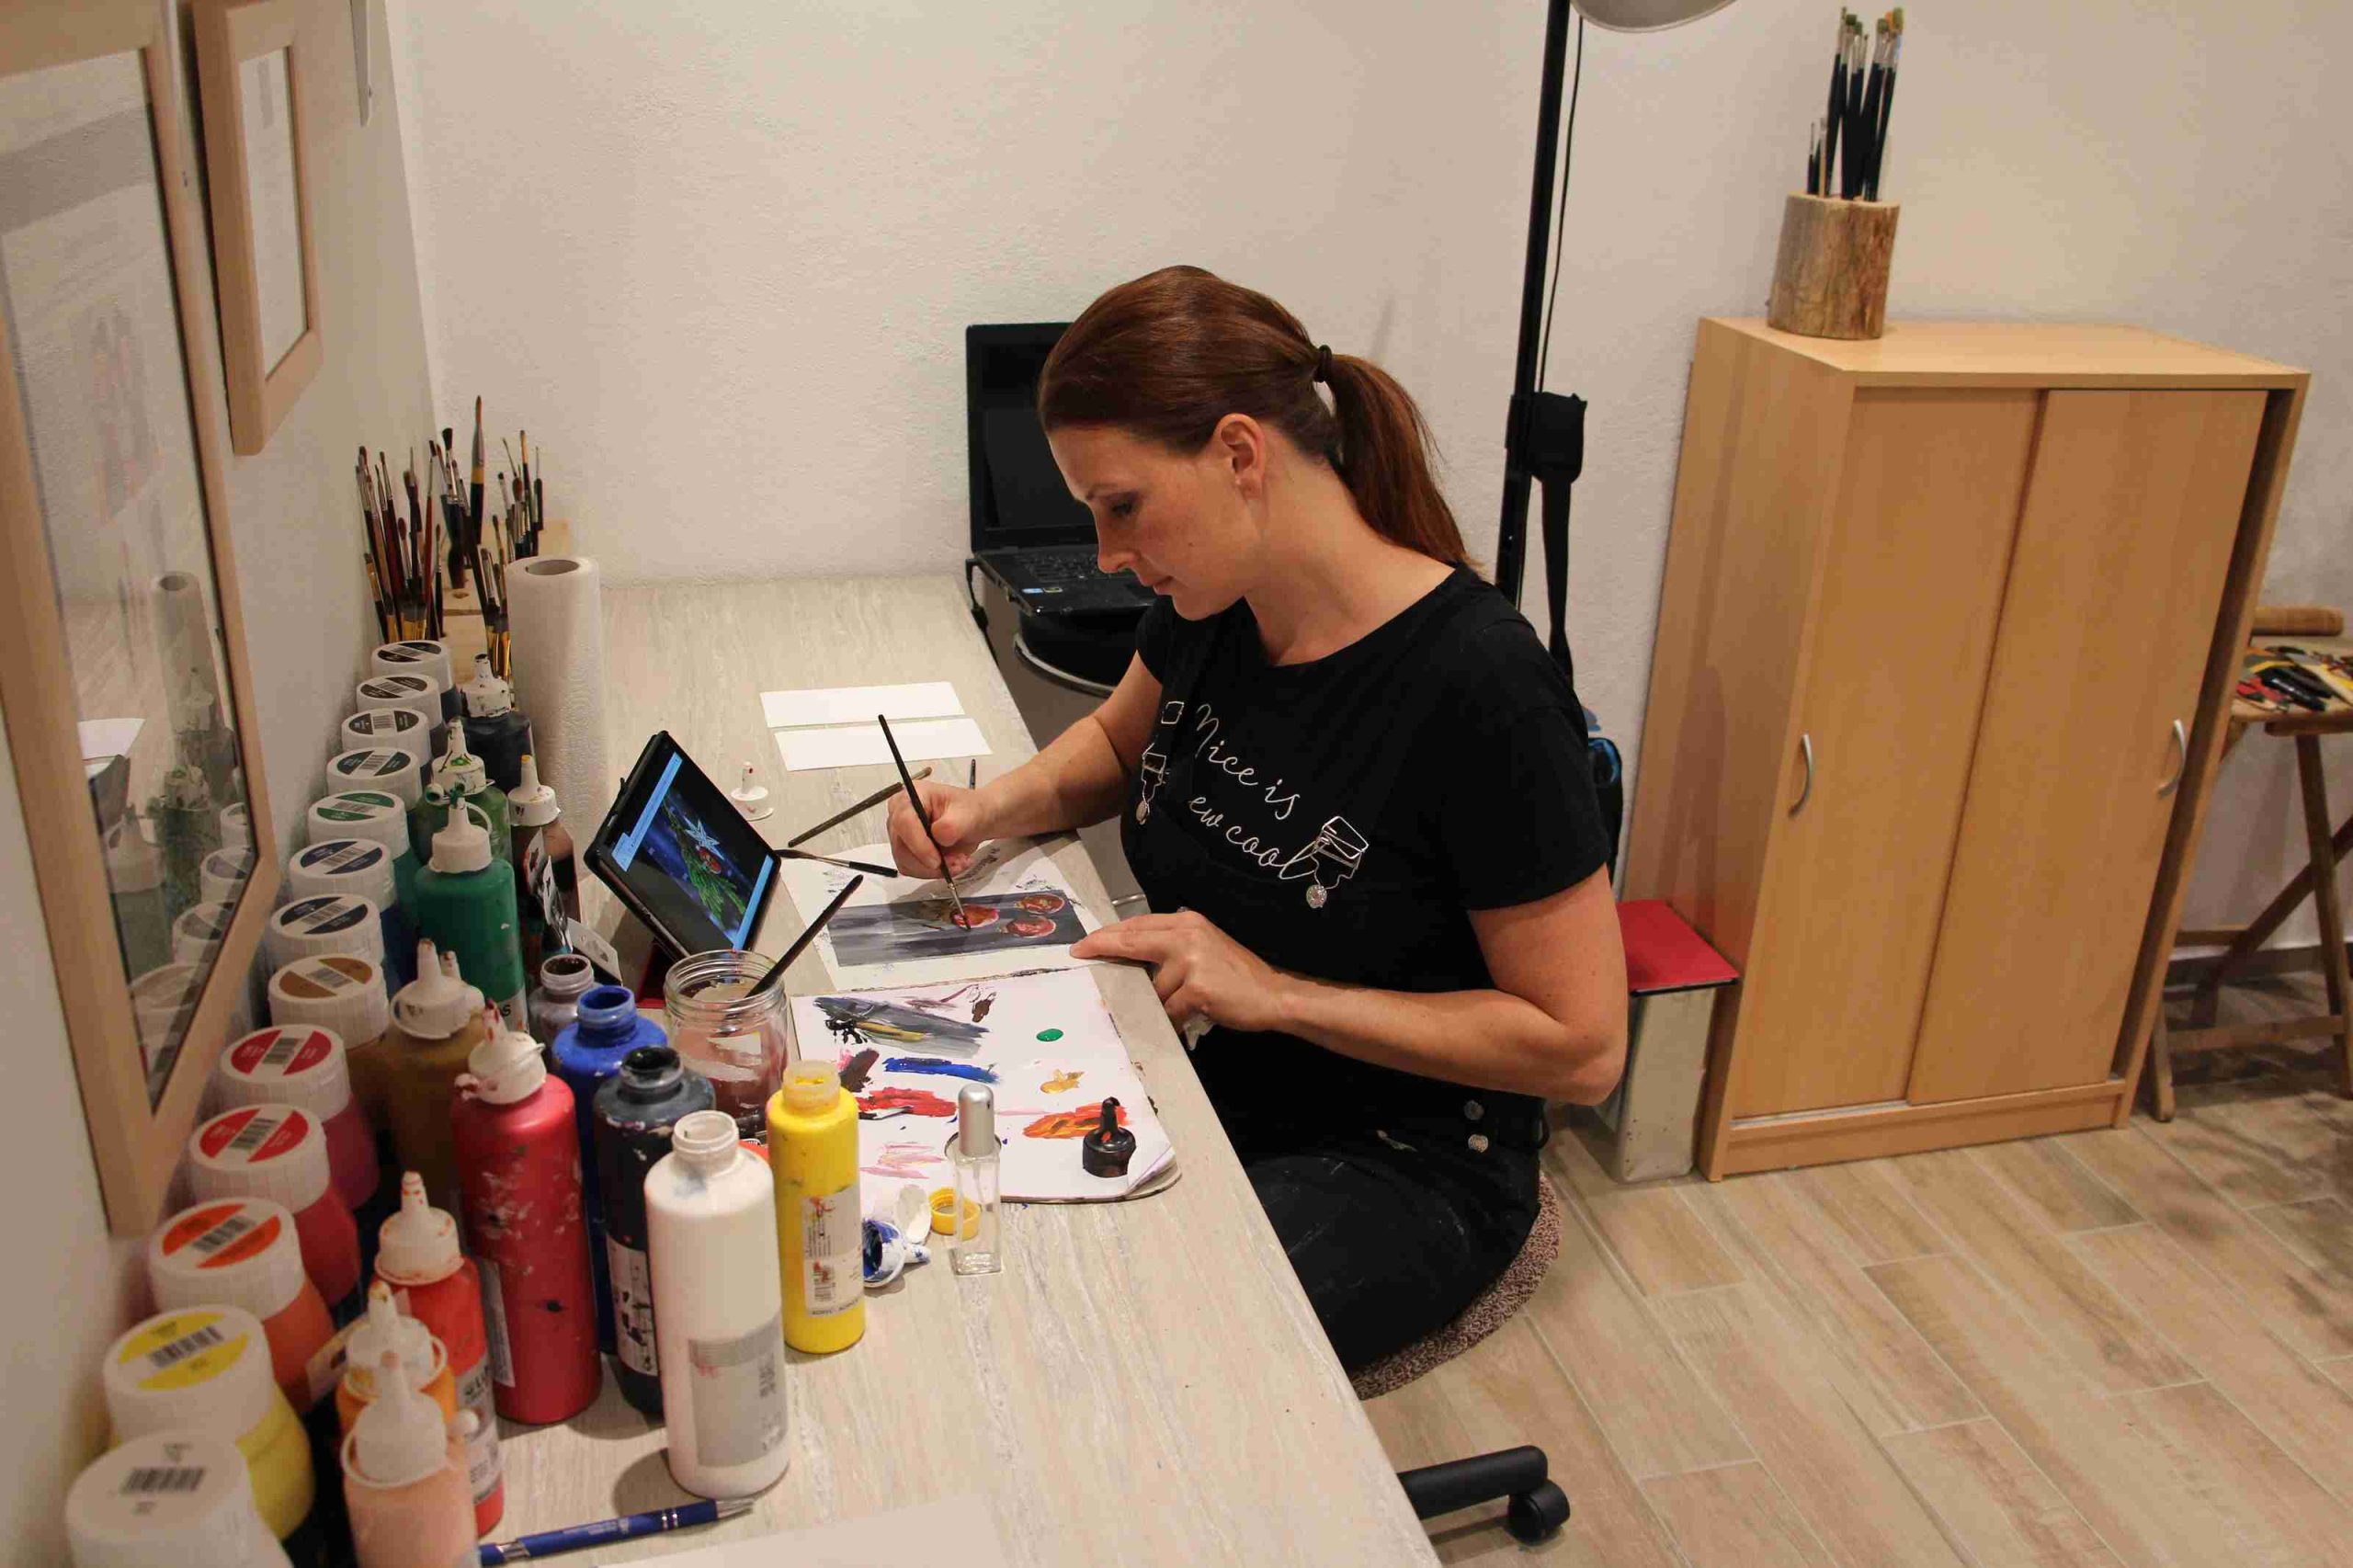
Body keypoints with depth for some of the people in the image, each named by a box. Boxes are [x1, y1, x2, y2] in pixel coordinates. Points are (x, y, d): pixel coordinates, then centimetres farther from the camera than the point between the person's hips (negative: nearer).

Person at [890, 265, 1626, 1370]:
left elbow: (1582, 1046, -18)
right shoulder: (1209, 604, -4)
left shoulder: (1480, 685, -25)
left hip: (1407, 1170, -6)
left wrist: (1276, 992, -21)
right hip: (1211, 1092, 7)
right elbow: (1119, 742, 20)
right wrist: (990, 809, -2)